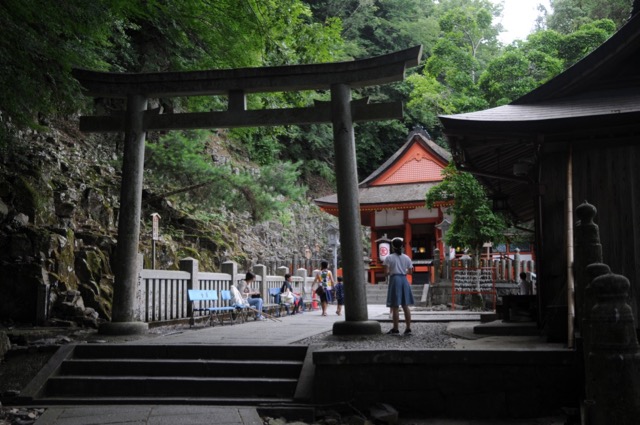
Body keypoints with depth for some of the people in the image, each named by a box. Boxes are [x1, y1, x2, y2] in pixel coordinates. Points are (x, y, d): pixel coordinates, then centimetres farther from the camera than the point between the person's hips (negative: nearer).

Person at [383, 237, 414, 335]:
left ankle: (395, 329, 2)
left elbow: (386, 272, -9)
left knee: (395, 307, 0)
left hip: (394, 280, -4)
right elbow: (410, 272, 9)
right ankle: (408, 328, 6)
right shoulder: (406, 257, 8)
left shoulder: (389, 257, -4)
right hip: (404, 280, 4)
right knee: (406, 306, 8)